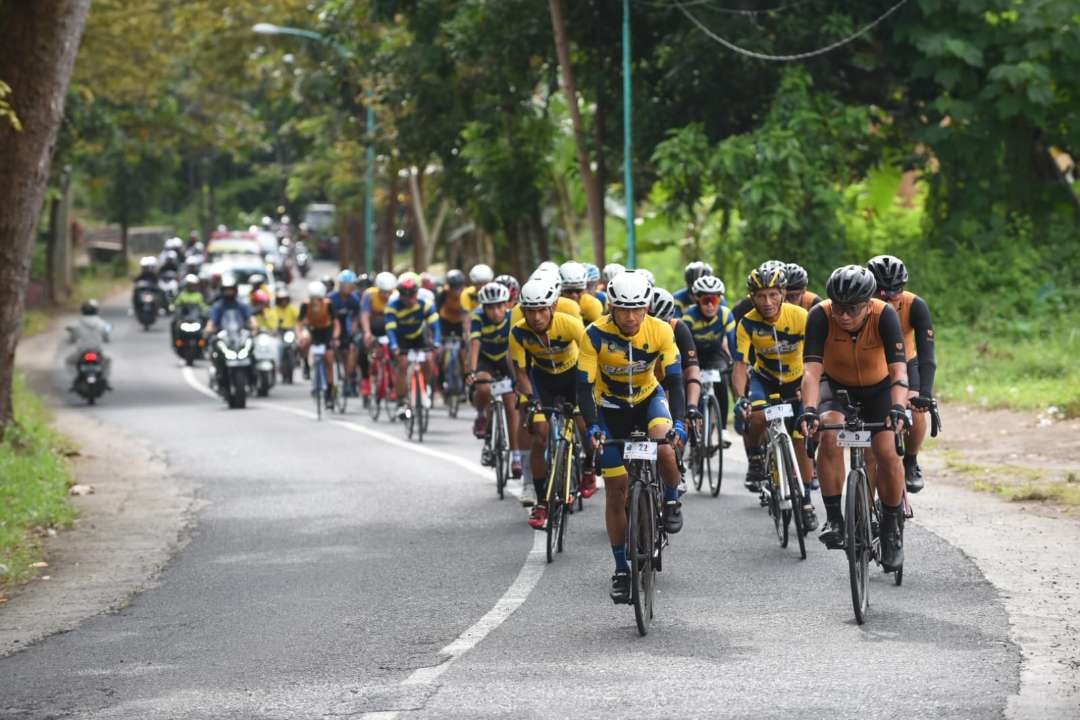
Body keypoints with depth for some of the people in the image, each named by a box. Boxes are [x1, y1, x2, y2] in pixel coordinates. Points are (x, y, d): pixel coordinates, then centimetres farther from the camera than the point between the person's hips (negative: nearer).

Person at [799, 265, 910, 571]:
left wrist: (898, 408, -54)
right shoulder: (820, 315, -28)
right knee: (830, 434, -30)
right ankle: (834, 519, -20)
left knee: (886, 452, -19)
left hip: (878, 387, 0)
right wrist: (809, 410, -51)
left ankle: (892, 530, 2)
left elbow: (899, 369, -37)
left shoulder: (885, 315, -30)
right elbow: (812, 370, -35)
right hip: (836, 385, 0)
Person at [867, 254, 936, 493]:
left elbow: (927, 354, -35)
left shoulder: (915, 306, -30)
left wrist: (925, 393, -49)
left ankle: (910, 464, 5)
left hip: (905, 364, 0)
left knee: (916, 414, -21)